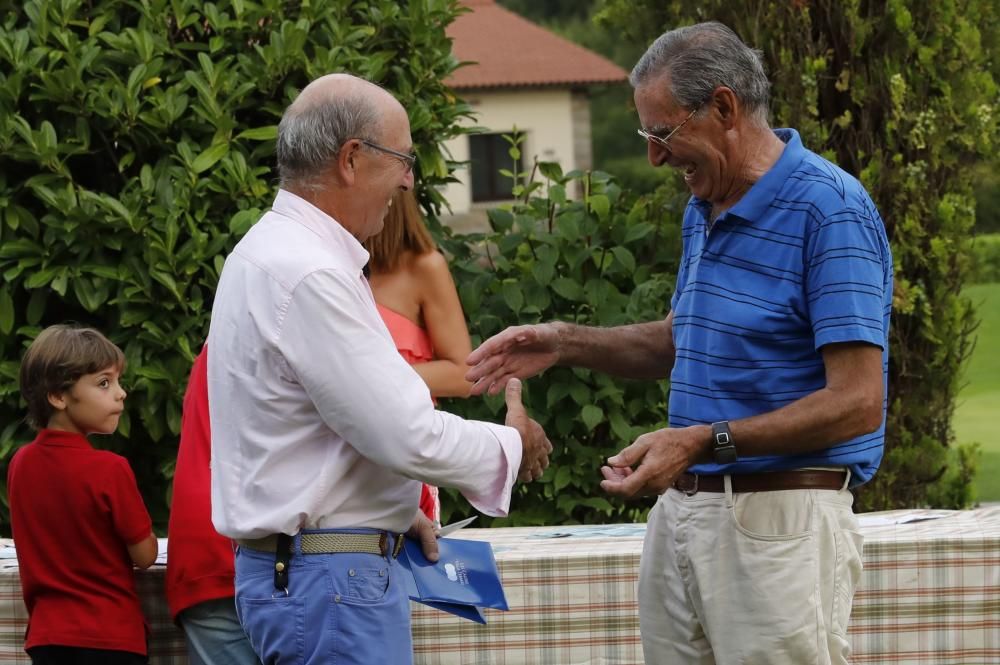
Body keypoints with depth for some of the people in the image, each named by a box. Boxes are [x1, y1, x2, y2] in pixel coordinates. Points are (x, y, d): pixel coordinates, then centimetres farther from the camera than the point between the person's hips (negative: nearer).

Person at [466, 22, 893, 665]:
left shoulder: (829, 210, -15)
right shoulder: (704, 209, 14)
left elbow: (857, 404, -20)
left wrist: (704, 442, -24)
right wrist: (566, 343, 15)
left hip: (779, 519, -8)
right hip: (682, 511, 8)